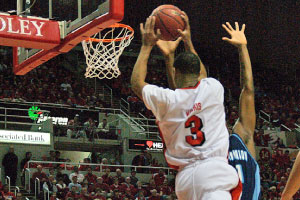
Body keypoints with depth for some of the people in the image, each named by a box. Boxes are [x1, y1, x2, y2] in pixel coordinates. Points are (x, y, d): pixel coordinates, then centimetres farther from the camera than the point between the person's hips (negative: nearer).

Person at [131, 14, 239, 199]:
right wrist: (188, 42, 43)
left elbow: (137, 82, 23)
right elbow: (201, 75, 33)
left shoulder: (166, 99, 2)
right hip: (214, 169, -1)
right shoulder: (213, 88, 5)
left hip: (186, 176, 1)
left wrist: (147, 46, 28)